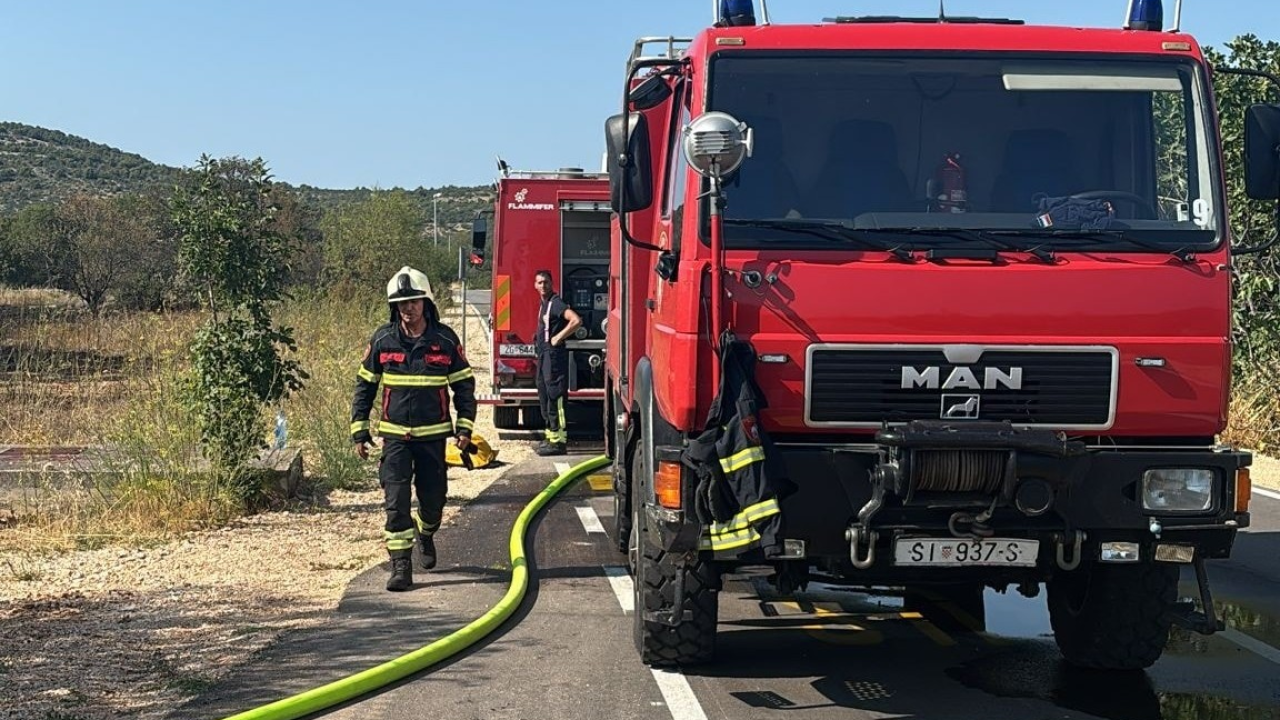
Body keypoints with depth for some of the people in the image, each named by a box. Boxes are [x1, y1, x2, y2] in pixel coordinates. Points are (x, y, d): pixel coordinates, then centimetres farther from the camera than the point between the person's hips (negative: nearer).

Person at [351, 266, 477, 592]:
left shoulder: (445, 340, -2)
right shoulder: (382, 340, -1)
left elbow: (464, 384, 6)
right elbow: (364, 385, 6)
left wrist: (465, 427, 0)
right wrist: (359, 431, 3)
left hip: (433, 435, 1)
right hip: (394, 435, -1)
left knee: (433, 498, 10)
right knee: (396, 500, -9)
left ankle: (425, 535, 42)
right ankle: (400, 565, -6)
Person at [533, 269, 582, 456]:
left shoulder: (556, 303, -13)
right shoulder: (543, 304, 16)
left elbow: (576, 321, -27)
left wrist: (558, 338, -20)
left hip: (554, 355, -11)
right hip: (543, 355, 11)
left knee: (555, 398, -10)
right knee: (544, 397, 15)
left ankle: (558, 441, -9)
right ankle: (551, 436, 23)